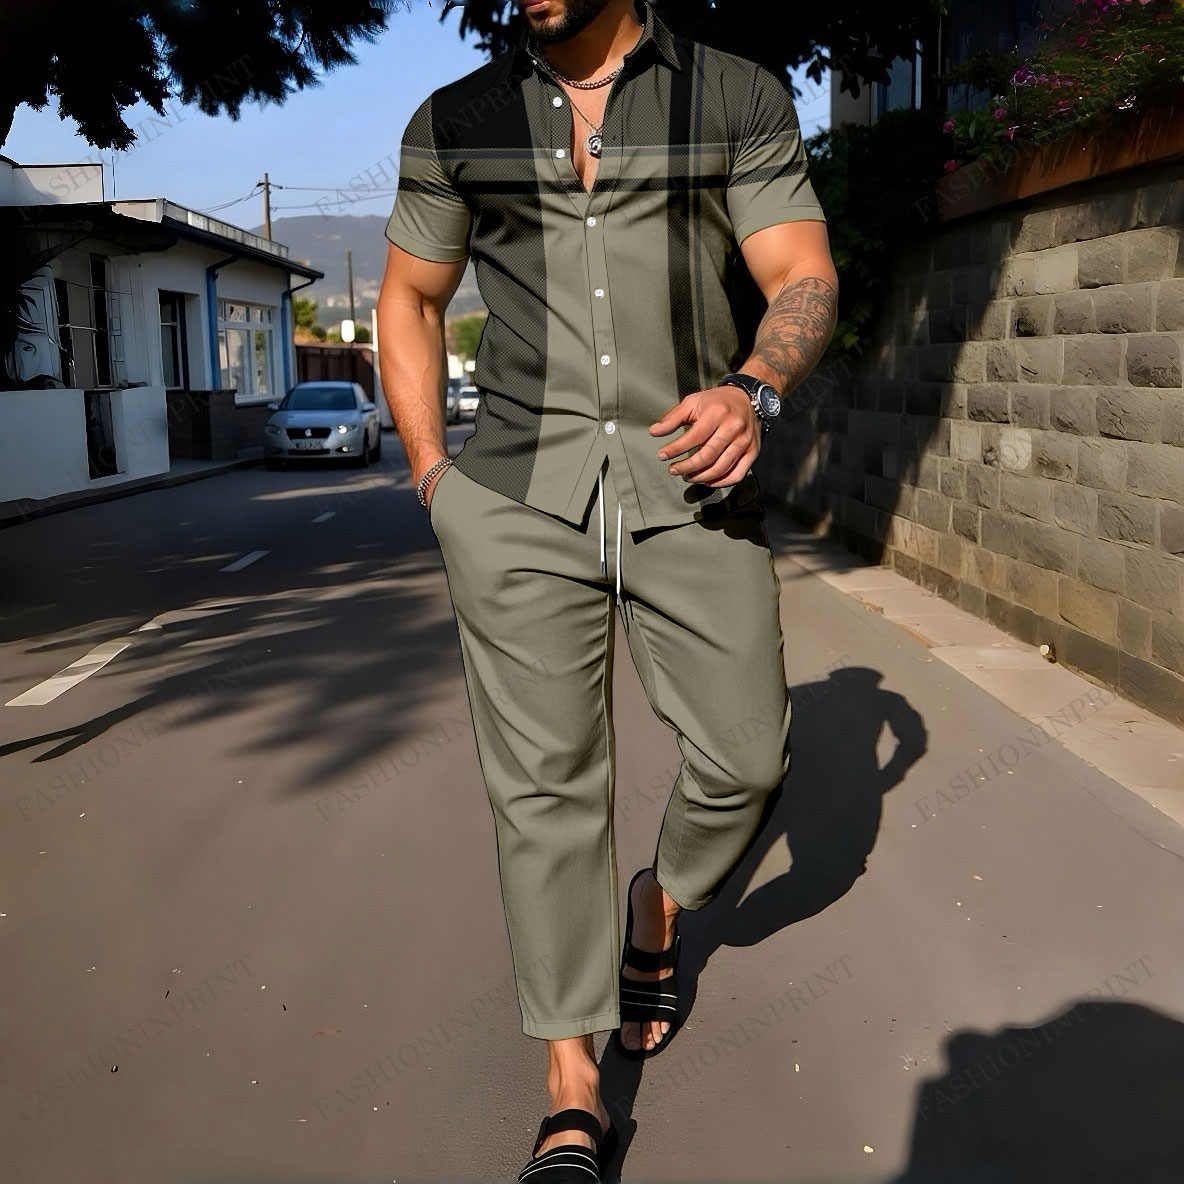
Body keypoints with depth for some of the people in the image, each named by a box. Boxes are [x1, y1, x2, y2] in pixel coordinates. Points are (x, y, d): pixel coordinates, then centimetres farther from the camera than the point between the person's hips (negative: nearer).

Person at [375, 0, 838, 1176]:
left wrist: (754, 389, -23)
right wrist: (430, 471, 4)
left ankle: (659, 903, 36)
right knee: (544, 781, 0)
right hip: (520, 498, 0)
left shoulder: (738, 98, 5)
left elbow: (804, 277, -1)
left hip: (691, 481, 0)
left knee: (743, 754, 1)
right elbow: (408, 298, 15)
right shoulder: (456, 122, 8)